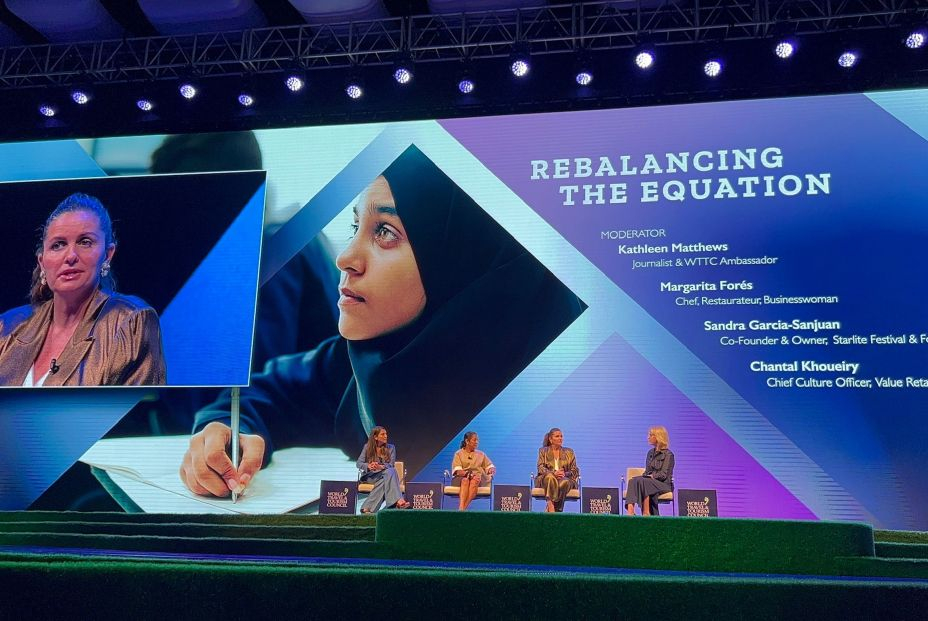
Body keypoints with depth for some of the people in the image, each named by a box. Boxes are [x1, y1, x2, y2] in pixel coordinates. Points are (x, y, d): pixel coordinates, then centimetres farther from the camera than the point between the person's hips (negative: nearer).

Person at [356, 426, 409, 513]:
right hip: (370, 475, -2)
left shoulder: (391, 448, 11)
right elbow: (359, 463, 0)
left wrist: (381, 467, -24)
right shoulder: (367, 447, 8)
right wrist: (368, 466, -23)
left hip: (385, 474, 2)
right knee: (389, 472, -34)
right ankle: (398, 500, -50)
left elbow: (391, 465, -2)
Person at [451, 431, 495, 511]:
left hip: (478, 478, 1)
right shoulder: (459, 454, 14)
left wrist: (492, 470, -9)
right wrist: (466, 473, -21)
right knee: (465, 480, -38)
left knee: (475, 480, -36)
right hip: (461, 478, -1)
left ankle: (464, 508, -47)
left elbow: (490, 467, 17)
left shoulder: (481, 454, 24)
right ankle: (461, 509, -55)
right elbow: (457, 470, -1)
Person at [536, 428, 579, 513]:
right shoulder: (543, 451, 14)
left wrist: (565, 474, -13)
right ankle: (551, 506, -46)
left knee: (564, 482, -37)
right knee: (550, 477, -38)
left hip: (565, 478, 1)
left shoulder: (569, 452, 18)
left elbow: (575, 470, 10)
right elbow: (540, 468, 1)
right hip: (546, 478, -1)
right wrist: (553, 473, -19)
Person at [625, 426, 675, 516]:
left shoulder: (668, 454, -4)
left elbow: (664, 475, -12)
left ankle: (646, 513, -35)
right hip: (650, 482, 6)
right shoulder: (650, 453, 18)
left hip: (664, 484, -6)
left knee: (642, 481, -36)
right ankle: (630, 510, -49)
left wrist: (651, 476, -19)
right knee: (633, 480, -27)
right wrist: (645, 476, -3)